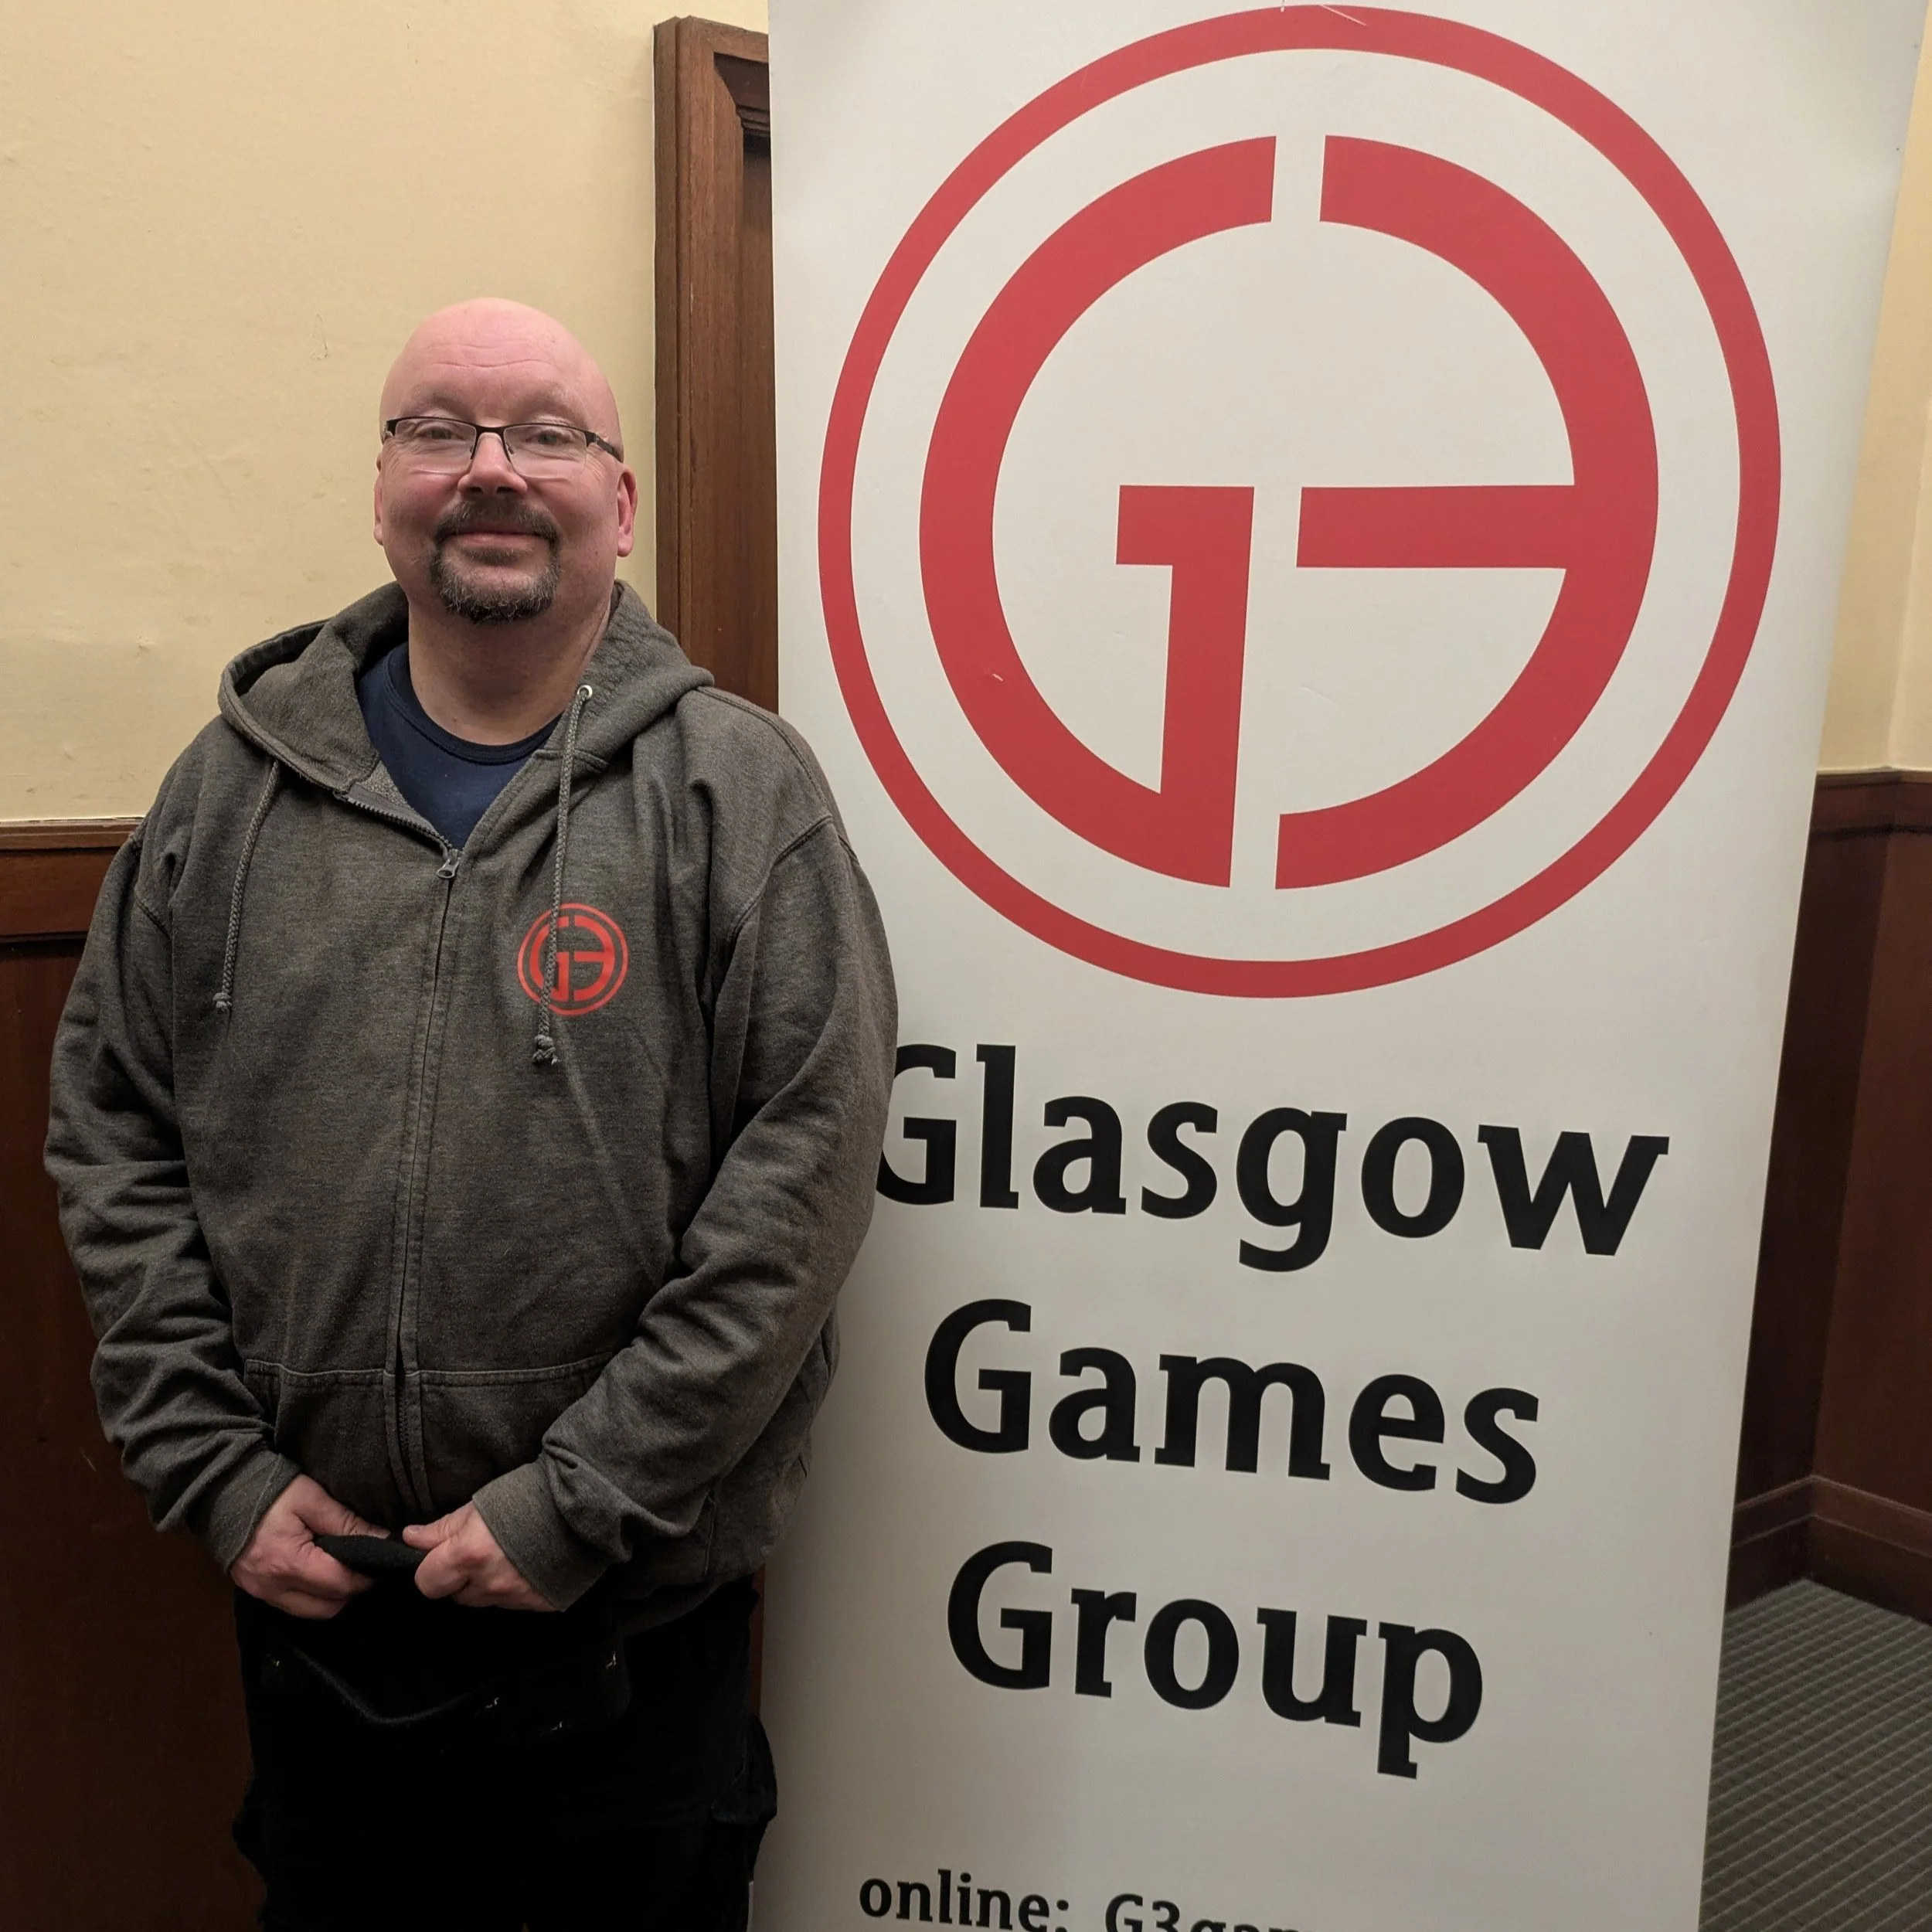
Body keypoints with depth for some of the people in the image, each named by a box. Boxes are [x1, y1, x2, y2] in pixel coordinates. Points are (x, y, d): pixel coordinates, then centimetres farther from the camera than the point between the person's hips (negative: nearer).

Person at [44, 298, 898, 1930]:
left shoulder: (739, 787, -9)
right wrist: (213, 1469, -2)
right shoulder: (235, 787, 2)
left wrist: (582, 1503, -14)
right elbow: (112, 1136, 5)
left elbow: (802, 1173, -14)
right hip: (306, 1599, 3)